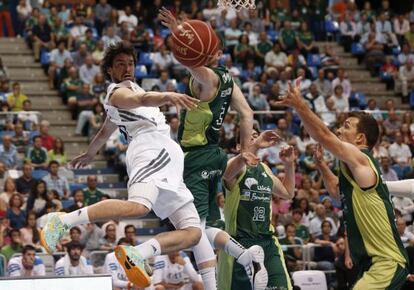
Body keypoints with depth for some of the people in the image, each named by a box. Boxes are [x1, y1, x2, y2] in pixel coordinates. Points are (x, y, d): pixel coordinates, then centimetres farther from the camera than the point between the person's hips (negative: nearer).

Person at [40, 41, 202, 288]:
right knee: (138, 207, -37)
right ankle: (61, 222, -30)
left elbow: (105, 132, 49)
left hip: (170, 167, 10)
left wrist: (90, 154, 67)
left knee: (193, 232, -3)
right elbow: (142, 99, -20)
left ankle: (134, 256, -17)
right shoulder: (118, 92, 5)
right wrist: (167, 96, -40)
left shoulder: (129, 89, 33)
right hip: (152, 150, -10)